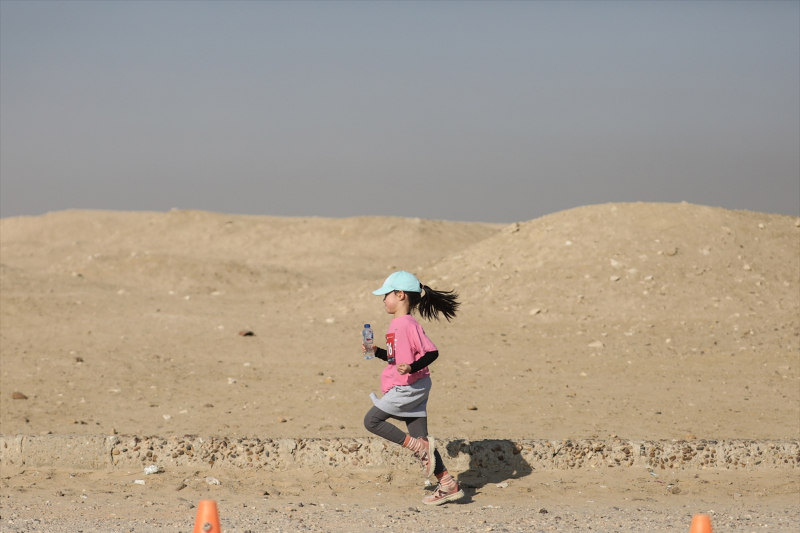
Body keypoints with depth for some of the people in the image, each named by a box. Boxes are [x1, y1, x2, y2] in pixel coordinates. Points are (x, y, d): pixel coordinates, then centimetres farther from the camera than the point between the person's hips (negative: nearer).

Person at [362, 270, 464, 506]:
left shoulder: (408, 324, -17)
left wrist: (411, 367, -33)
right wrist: (376, 352, 14)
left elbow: (431, 352, -21)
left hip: (409, 387, -10)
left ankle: (420, 447, -7)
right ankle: (448, 485, 8)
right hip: (409, 389, 10)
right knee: (420, 438, 8)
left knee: (372, 420, -5)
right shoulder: (396, 324, 13)